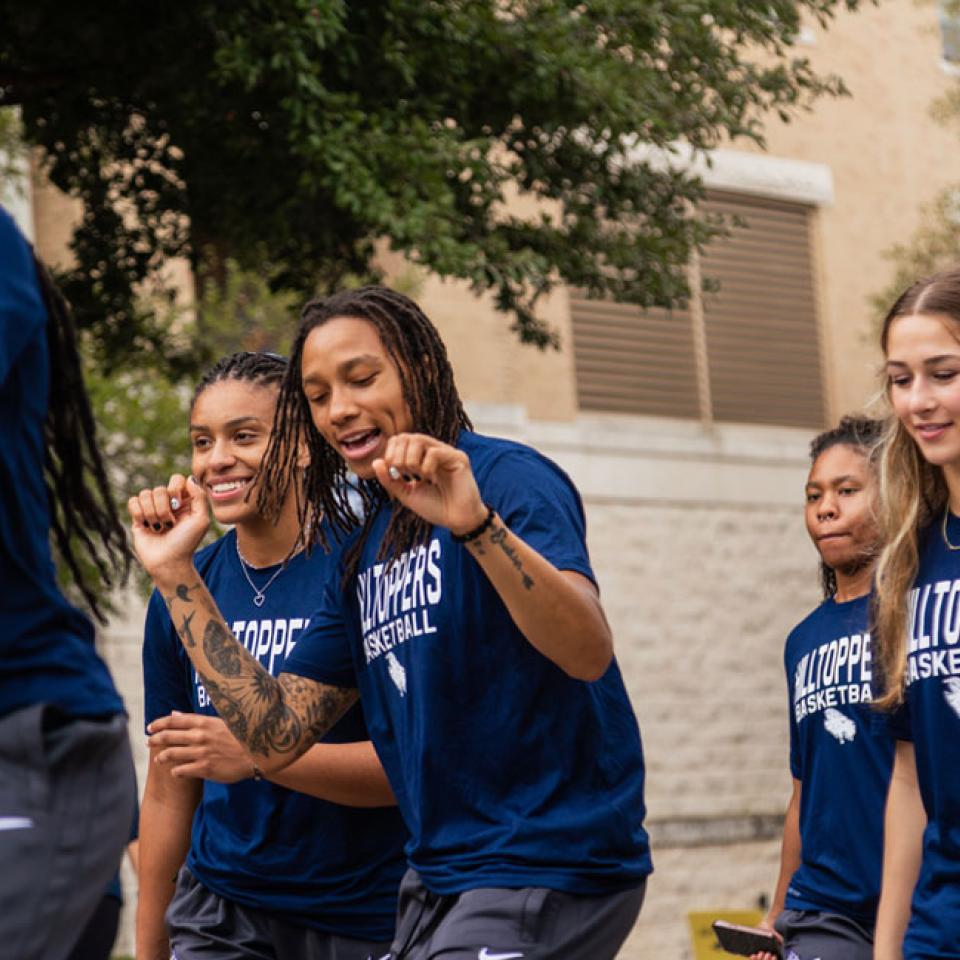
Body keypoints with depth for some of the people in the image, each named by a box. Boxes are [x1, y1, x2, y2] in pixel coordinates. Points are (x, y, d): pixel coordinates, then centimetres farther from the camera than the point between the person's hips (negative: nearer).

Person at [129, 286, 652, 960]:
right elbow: (276, 735, 7)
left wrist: (475, 523, -37)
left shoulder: (507, 476, -8)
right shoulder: (360, 556, 14)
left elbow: (589, 651, -24)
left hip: (552, 871, -7)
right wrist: (176, 575, 5)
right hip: (443, 878, 8)